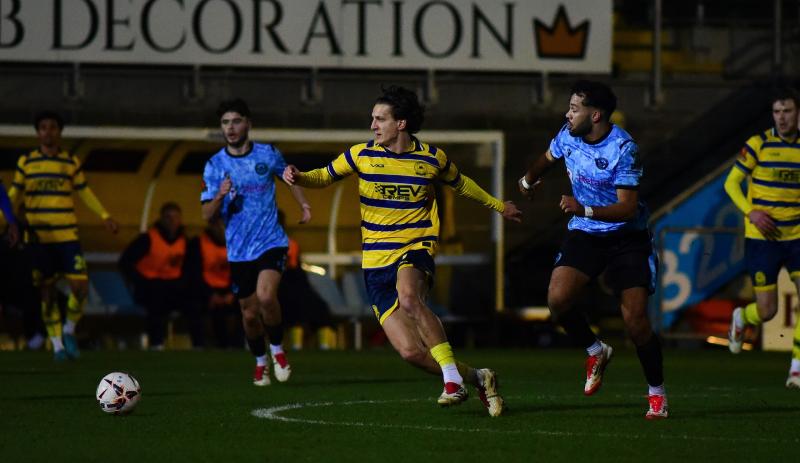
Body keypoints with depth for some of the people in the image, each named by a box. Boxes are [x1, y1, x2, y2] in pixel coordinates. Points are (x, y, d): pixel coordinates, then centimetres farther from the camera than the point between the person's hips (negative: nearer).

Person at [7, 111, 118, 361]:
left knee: (80, 286, -9)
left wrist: (105, 216, 5)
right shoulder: (26, 162, 5)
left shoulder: (71, 163, 7)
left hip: (67, 235, 1)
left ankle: (69, 331, 15)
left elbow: (85, 192, 13)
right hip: (38, 237, -1)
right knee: (47, 291, 2)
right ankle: (57, 345, 14)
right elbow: (13, 194, 9)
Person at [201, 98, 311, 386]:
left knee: (266, 296, -26)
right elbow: (207, 215, -4)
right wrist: (220, 195, -23)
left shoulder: (268, 154, -1)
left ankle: (277, 349, -1)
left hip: (271, 242, -2)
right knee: (250, 314, 6)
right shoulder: (214, 166, -2)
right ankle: (260, 362, 33)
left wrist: (303, 204, 10)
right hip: (239, 251, 2)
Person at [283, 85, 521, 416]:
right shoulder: (362, 154, 3)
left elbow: (460, 184, 22)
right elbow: (325, 176, 13)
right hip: (376, 261, 2)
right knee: (410, 351, -11)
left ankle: (453, 378, -32)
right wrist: (298, 177, -10)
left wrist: (498, 205, 35)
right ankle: (476, 378, 12)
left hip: (416, 251, -2)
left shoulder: (432, 158, 2)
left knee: (408, 298, -38)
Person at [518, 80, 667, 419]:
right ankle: (595, 351, 8)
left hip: (626, 238, -5)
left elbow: (627, 207, -25)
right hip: (584, 235, 5)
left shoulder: (623, 149, -21)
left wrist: (585, 210, -35)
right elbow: (547, 159, 25)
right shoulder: (567, 136, -1)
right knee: (557, 298, -20)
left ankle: (657, 394, 7)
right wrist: (528, 179, 20)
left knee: (635, 320, -13)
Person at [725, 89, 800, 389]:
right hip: (761, 239, -3)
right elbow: (731, 183, -3)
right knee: (767, 311, -1)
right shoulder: (758, 144, -6)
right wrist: (751, 212, -18)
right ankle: (741, 318, 37)